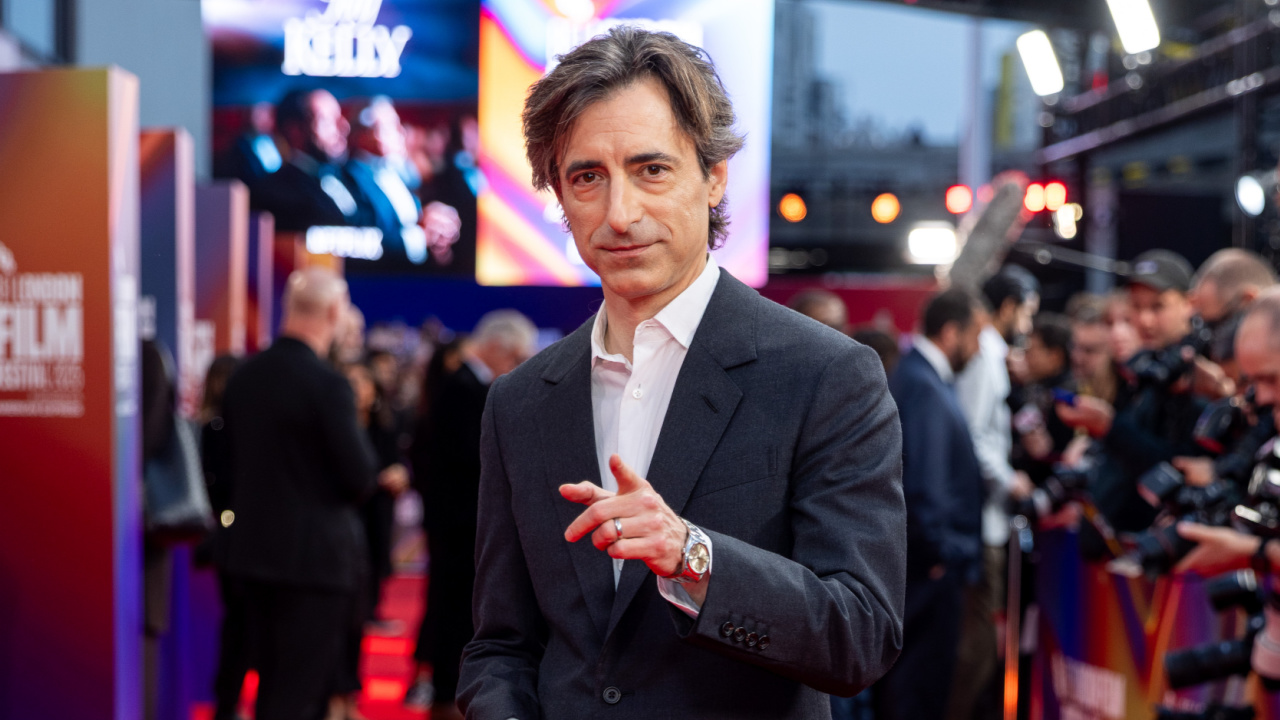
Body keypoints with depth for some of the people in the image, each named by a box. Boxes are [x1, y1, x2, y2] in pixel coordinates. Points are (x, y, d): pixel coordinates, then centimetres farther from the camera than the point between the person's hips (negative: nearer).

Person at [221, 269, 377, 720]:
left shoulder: (243, 376, 5)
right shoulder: (326, 383, -17)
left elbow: (232, 462, 11)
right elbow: (360, 478, -16)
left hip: (251, 549, 7)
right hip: (315, 555, -7)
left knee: (274, 680, 18)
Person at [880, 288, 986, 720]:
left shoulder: (914, 376, 12)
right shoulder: (924, 387, -20)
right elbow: (923, 482, -26)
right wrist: (942, 551, -18)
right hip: (933, 565, -10)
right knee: (922, 684, -3)